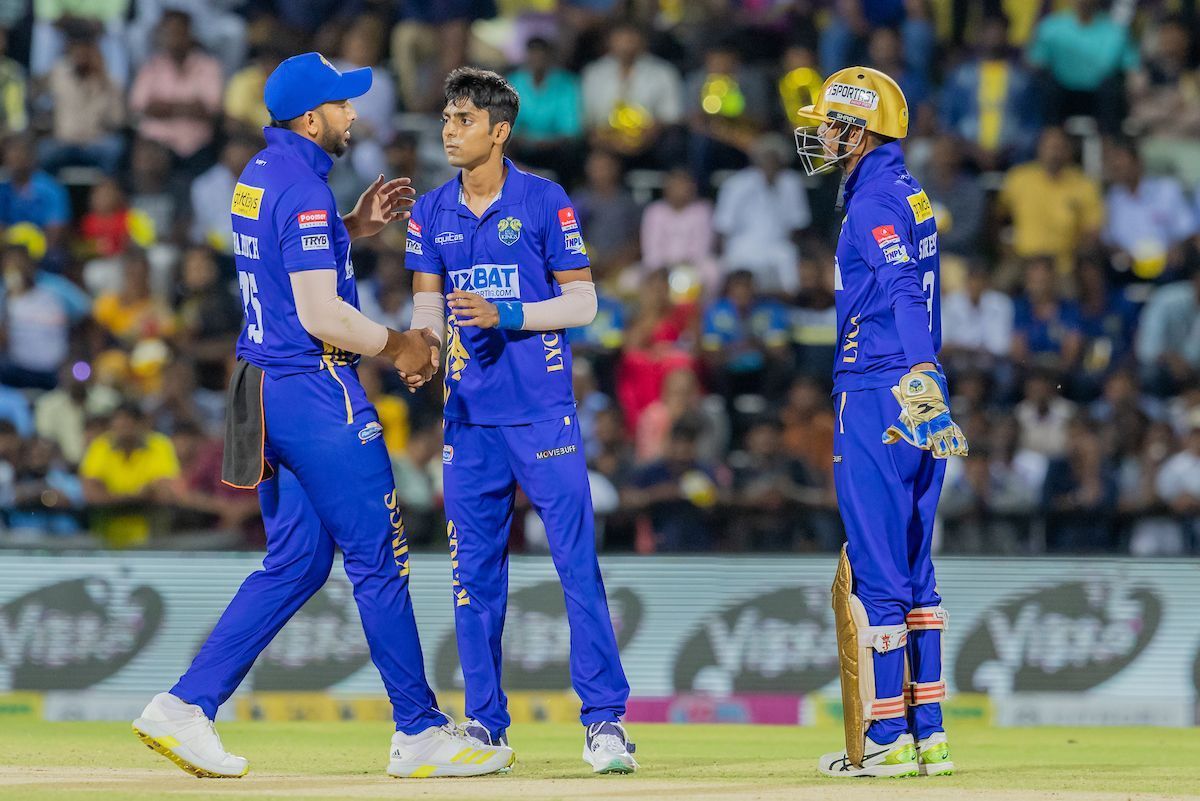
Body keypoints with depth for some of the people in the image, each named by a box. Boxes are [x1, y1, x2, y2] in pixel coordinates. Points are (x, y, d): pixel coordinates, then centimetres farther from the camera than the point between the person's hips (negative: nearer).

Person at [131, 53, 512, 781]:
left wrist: (354, 228, 17)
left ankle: (186, 707, 5)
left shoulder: (260, 175, 12)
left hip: (267, 388, 10)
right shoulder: (302, 189, -17)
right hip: (316, 390, -10)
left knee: (297, 562, 12)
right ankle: (421, 734, 4)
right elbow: (320, 314, -22)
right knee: (379, 559, -2)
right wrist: (398, 346, -9)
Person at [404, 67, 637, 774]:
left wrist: (503, 315, -17)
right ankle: (485, 723, 15)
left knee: (578, 562, -8)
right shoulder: (432, 212, 10)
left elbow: (583, 302, -3)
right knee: (475, 573, 7)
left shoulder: (545, 202, -2)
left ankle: (605, 718, -5)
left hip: (544, 411, -4)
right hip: (469, 416, 4)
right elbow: (429, 307, 8)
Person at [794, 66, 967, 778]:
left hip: (877, 398, -10)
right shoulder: (909, 194, 17)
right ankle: (930, 735, 13)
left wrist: (916, 379, -38)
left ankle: (885, 739, -5)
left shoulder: (874, 200, -12)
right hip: (917, 396, 10)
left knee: (876, 571, -6)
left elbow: (903, 290, -26)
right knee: (913, 570, 12)